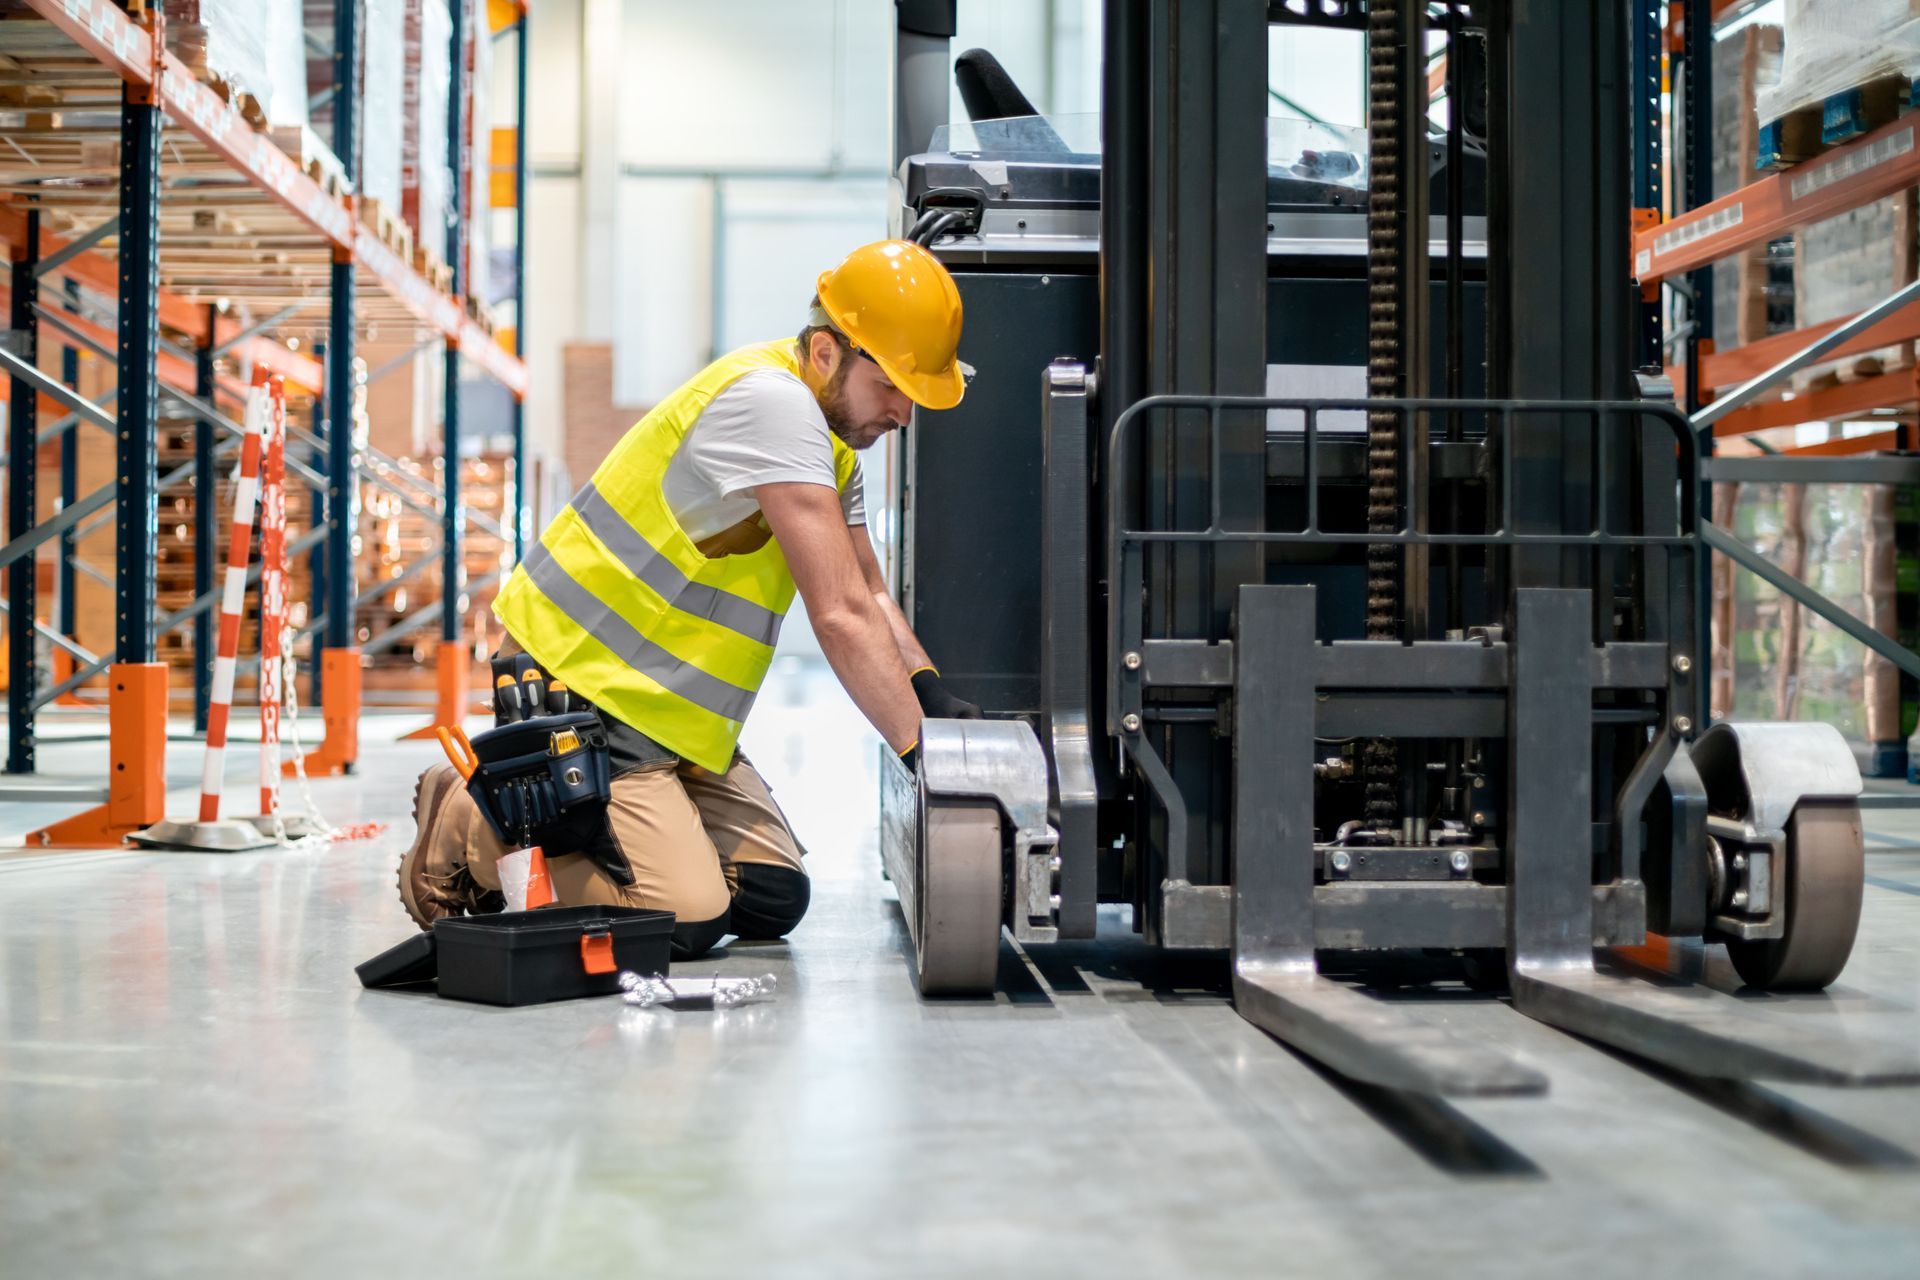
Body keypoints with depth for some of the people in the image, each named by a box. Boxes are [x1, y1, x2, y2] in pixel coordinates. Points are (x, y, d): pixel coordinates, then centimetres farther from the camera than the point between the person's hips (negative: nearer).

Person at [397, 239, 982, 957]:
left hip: (668, 709, 10)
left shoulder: (829, 432, 9)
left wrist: (932, 695, -3)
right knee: (685, 920, -18)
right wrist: (921, 747, -26)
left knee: (774, 898, 4)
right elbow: (840, 615, -27)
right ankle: (468, 829, 1)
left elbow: (869, 594, 12)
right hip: (579, 687, -10)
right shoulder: (771, 401, -23)